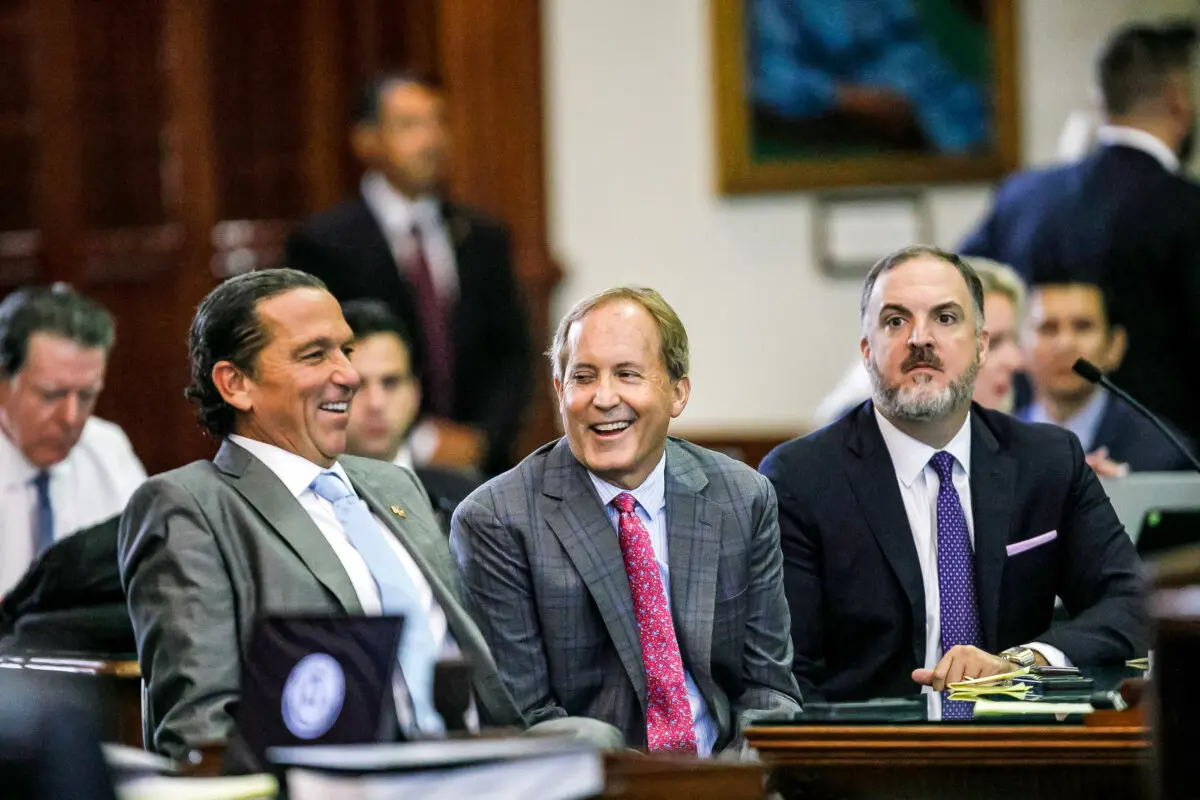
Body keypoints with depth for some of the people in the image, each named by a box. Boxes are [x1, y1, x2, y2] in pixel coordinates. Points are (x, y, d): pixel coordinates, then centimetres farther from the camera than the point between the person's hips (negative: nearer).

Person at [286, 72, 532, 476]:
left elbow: (512, 355, 14)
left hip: (480, 463, 4)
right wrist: (420, 442, -10)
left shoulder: (484, 238, 14)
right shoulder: (322, 243, -1)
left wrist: (482, 438, -3)